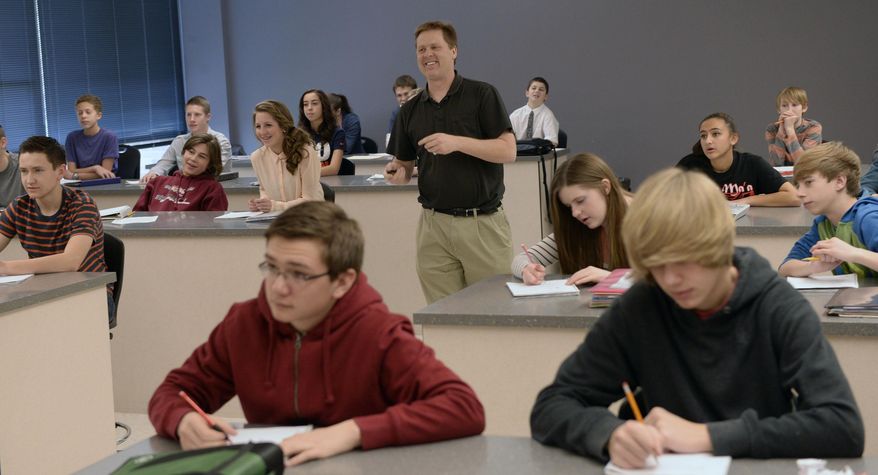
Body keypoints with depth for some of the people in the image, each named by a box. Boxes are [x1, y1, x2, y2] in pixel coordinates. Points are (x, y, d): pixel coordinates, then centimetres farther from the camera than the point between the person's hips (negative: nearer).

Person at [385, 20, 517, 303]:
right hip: (433, 225, 3)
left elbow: (508, 151, -8)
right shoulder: (410, 110, 12)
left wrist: (458, 142, -19)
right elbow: (404, 166, 18)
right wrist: (397, 173, -6)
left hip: (483, 223, -3)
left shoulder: (481, 95, -1)